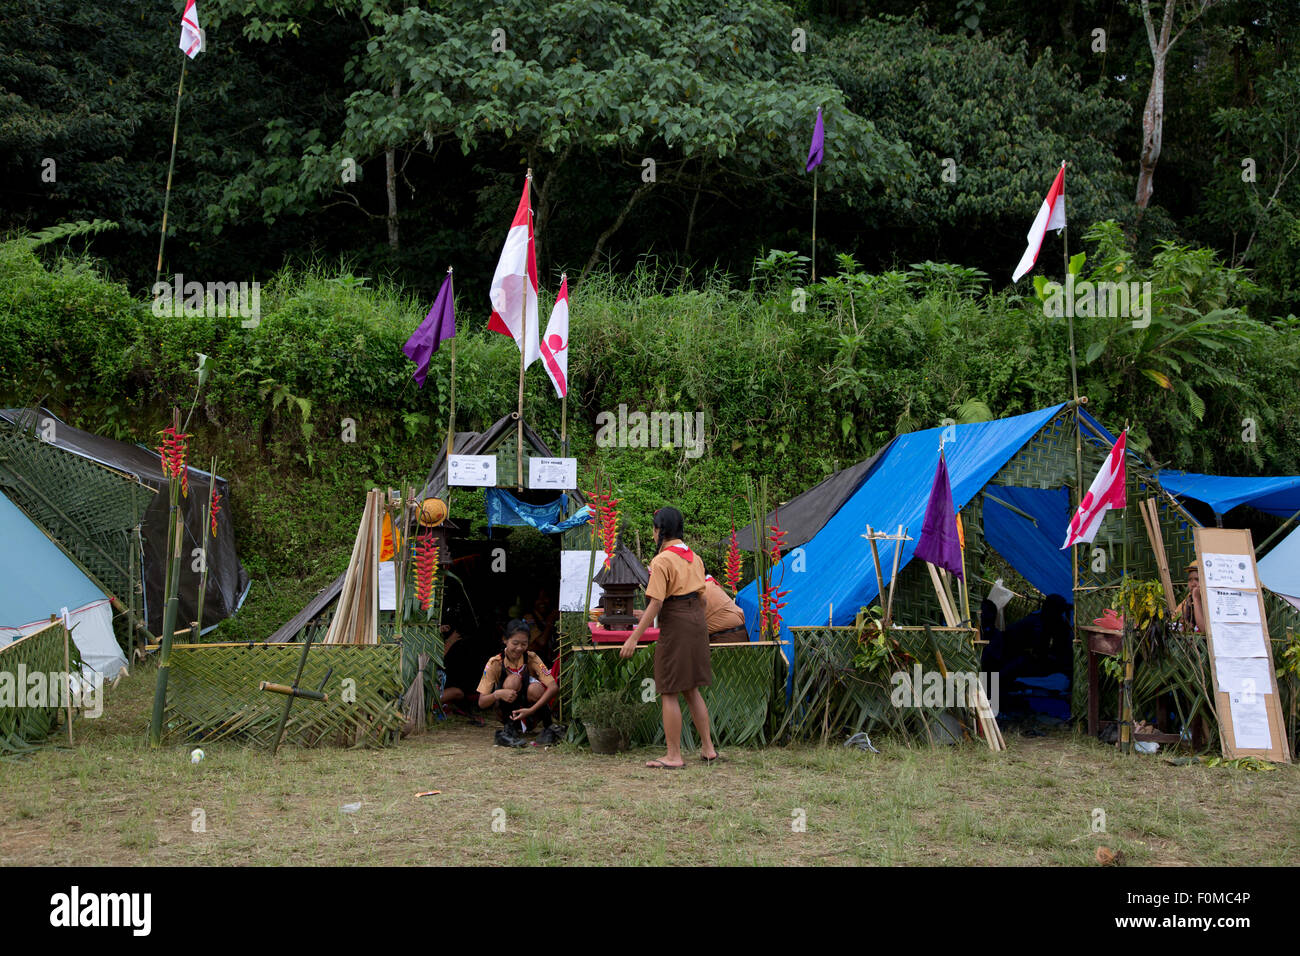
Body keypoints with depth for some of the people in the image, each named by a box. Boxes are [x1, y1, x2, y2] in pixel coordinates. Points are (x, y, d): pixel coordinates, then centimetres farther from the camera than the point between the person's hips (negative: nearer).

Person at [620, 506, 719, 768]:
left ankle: (674, 756, 2)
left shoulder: (662, 561, -14)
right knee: (691, 690, 17)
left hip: (675, 628, -8)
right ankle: (708, 748, 19)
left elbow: (655, 604, -18)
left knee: (669, 693, 0)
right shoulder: (694, 557, 11)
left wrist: (634, 638, -17)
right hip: (697, 624, 8)